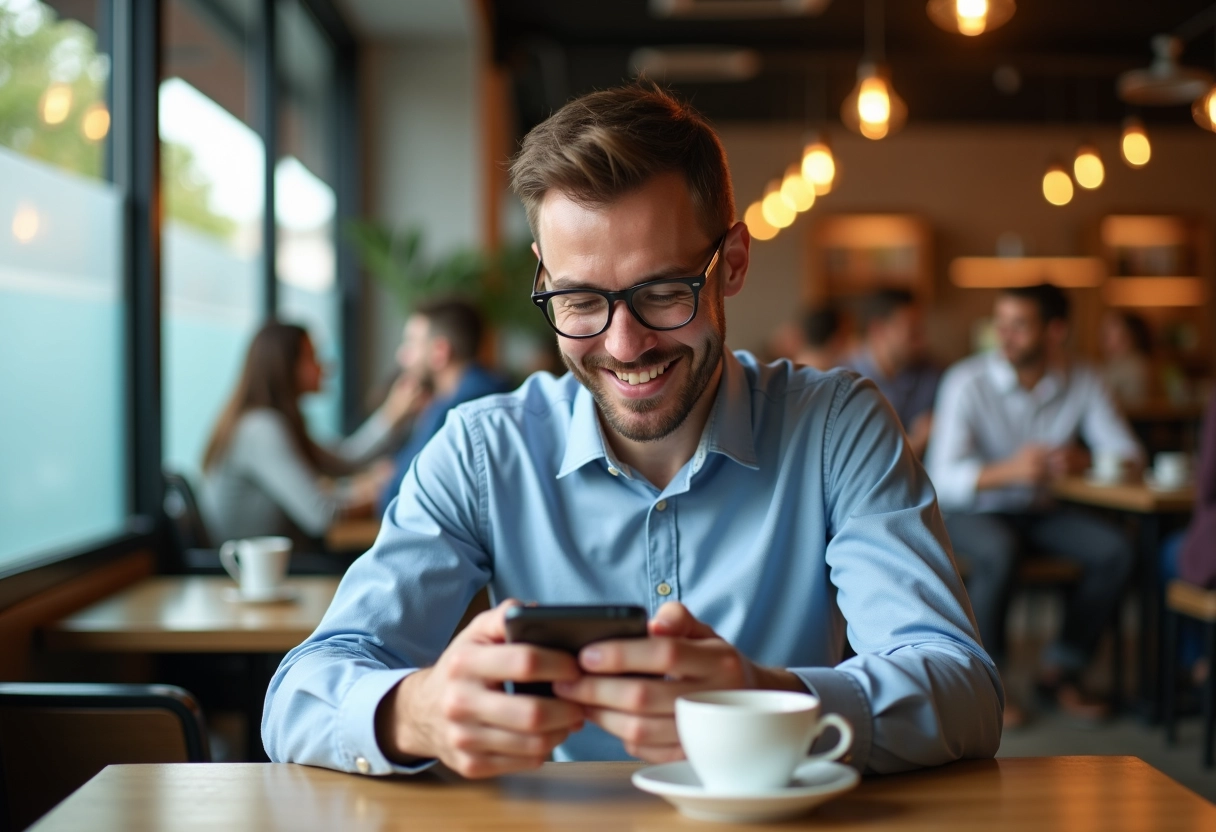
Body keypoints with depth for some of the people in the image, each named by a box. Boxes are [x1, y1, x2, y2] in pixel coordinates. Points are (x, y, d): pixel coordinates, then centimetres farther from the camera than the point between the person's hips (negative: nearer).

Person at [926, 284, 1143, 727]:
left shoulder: (1082, 383, -5)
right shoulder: (967, 382, -18)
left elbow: (1129, 453, -5)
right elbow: (944, 479, -25)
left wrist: (1082, 461, -28)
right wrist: (1010, 469, -43)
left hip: (1038, 509, 5)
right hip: (970, 511, -4)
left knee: (1114, 550, -20)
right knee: (998, 553, -37)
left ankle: (1060, 669, -2)